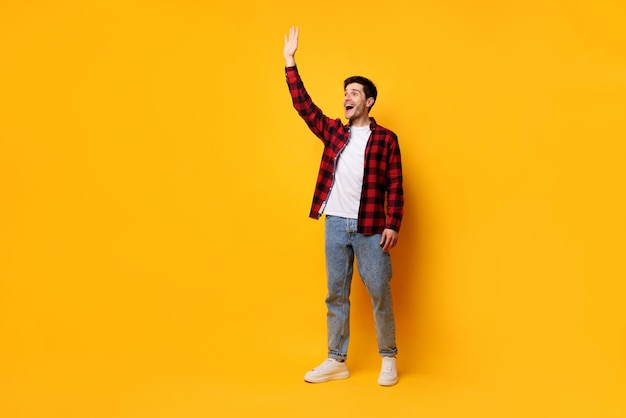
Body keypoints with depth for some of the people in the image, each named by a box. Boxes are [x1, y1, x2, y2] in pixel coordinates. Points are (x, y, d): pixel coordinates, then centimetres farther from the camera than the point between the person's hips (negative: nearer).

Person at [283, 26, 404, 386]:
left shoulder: (386, 138, 0)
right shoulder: (334, 132, 11)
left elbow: (395, 187, -3)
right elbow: (304, 106, 6)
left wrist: (393, 226, -11)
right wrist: (290, 62, 2)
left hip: (370, 228, -4)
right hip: (335, 225, 4)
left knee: (380, 293, 3)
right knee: (336, 295, 9)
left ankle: (389, 359, 19)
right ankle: (337, 361, 20)